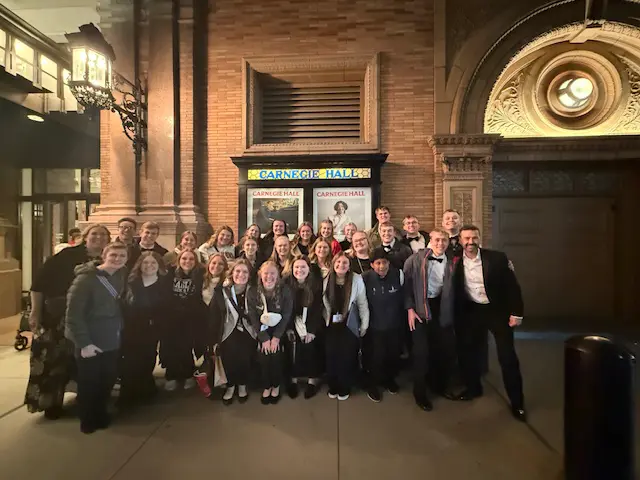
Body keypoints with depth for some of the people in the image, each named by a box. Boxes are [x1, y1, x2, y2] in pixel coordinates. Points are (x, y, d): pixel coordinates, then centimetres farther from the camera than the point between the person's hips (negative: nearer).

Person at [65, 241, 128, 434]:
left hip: (112, 342, 5)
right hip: (90, 343, -5)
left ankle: (100, 414, 39)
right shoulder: (86, 279, -18)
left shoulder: (121, 276, 0)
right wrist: (84, 343, -19)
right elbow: (73, 314, -19)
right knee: (88, 384, 13)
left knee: (108, 381, 16)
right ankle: (87, 420, 36)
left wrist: (119, 331, 4)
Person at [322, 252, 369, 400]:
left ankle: (345, 388, 31)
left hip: (350, 325, -2)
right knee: (331, 356, 9)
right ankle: (333, 386, 33)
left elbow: (362, 304, -8)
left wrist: (364, 325, -4)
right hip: (331, 325, 2)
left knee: (347, 357, 7)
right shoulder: (327, 280, -6)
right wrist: (326, 320, 5)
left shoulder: (357, 280, -14)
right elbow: (324, 304, 4)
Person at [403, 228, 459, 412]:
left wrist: (452, 311, -6)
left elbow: (455, 287, 2)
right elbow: (407, 284, -8)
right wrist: (410, 309, -11)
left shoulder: (452, 261, -1)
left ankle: (440, 385, 39)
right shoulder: (415, 259, -10)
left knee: (447, 349, 13)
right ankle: (420, 393, 22)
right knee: (422, 351, 1)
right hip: (420, 308, -3)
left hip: (442, 308, 4)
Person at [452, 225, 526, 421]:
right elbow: (456, 290, 3)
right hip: (472, 312, 3)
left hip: (498, 311, -2)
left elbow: (512, 286, -9)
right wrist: (459, 316, 2)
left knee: (507, 357, 4)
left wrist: (516, 313, -10)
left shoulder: (497, 258, -15)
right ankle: (473, 388, 36)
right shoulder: (456, 261, -8)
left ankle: (517, 402, 23)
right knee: (468, 351, 12)